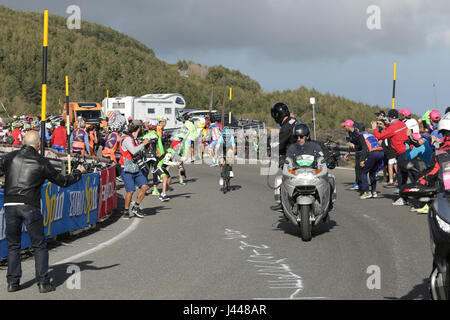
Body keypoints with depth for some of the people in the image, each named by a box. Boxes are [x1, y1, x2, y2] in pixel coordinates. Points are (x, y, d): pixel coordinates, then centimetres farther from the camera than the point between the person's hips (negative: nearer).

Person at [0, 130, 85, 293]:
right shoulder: (42, 162, 3)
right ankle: (43, 282, 3)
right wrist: (78, 173, 29)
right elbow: (63, 181, 11)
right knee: (39, 245, 7)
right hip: (30, 206, -2)